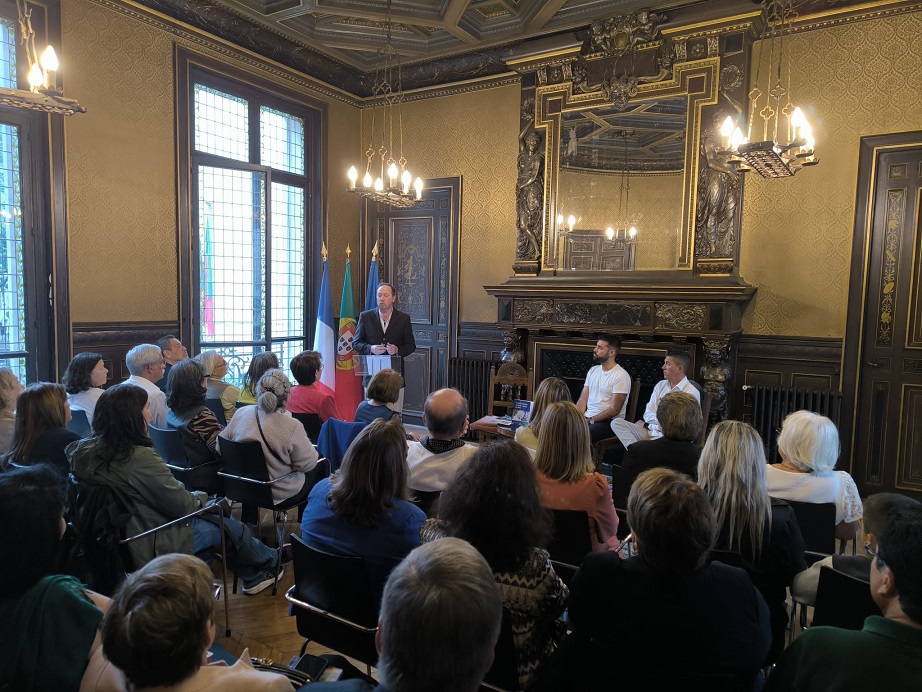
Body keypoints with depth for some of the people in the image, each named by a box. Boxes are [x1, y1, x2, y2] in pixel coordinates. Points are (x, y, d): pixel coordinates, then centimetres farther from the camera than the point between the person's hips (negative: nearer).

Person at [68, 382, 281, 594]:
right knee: (233, 528, 11)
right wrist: (200, 497, -1)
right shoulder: (140, 458, -31)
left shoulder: (84, 450, -5)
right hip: (154, 546, -9)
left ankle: (254, 577, 36)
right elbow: (183, 505, -22)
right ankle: (269, 562, 40)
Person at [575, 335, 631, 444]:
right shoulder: (593, 370, 13)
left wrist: (590, 420, -17)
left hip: (609, 422, -7)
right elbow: (583, 399, 10)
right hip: (587, 418, 7)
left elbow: (614, 409, -13)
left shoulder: (621, 375, -10)